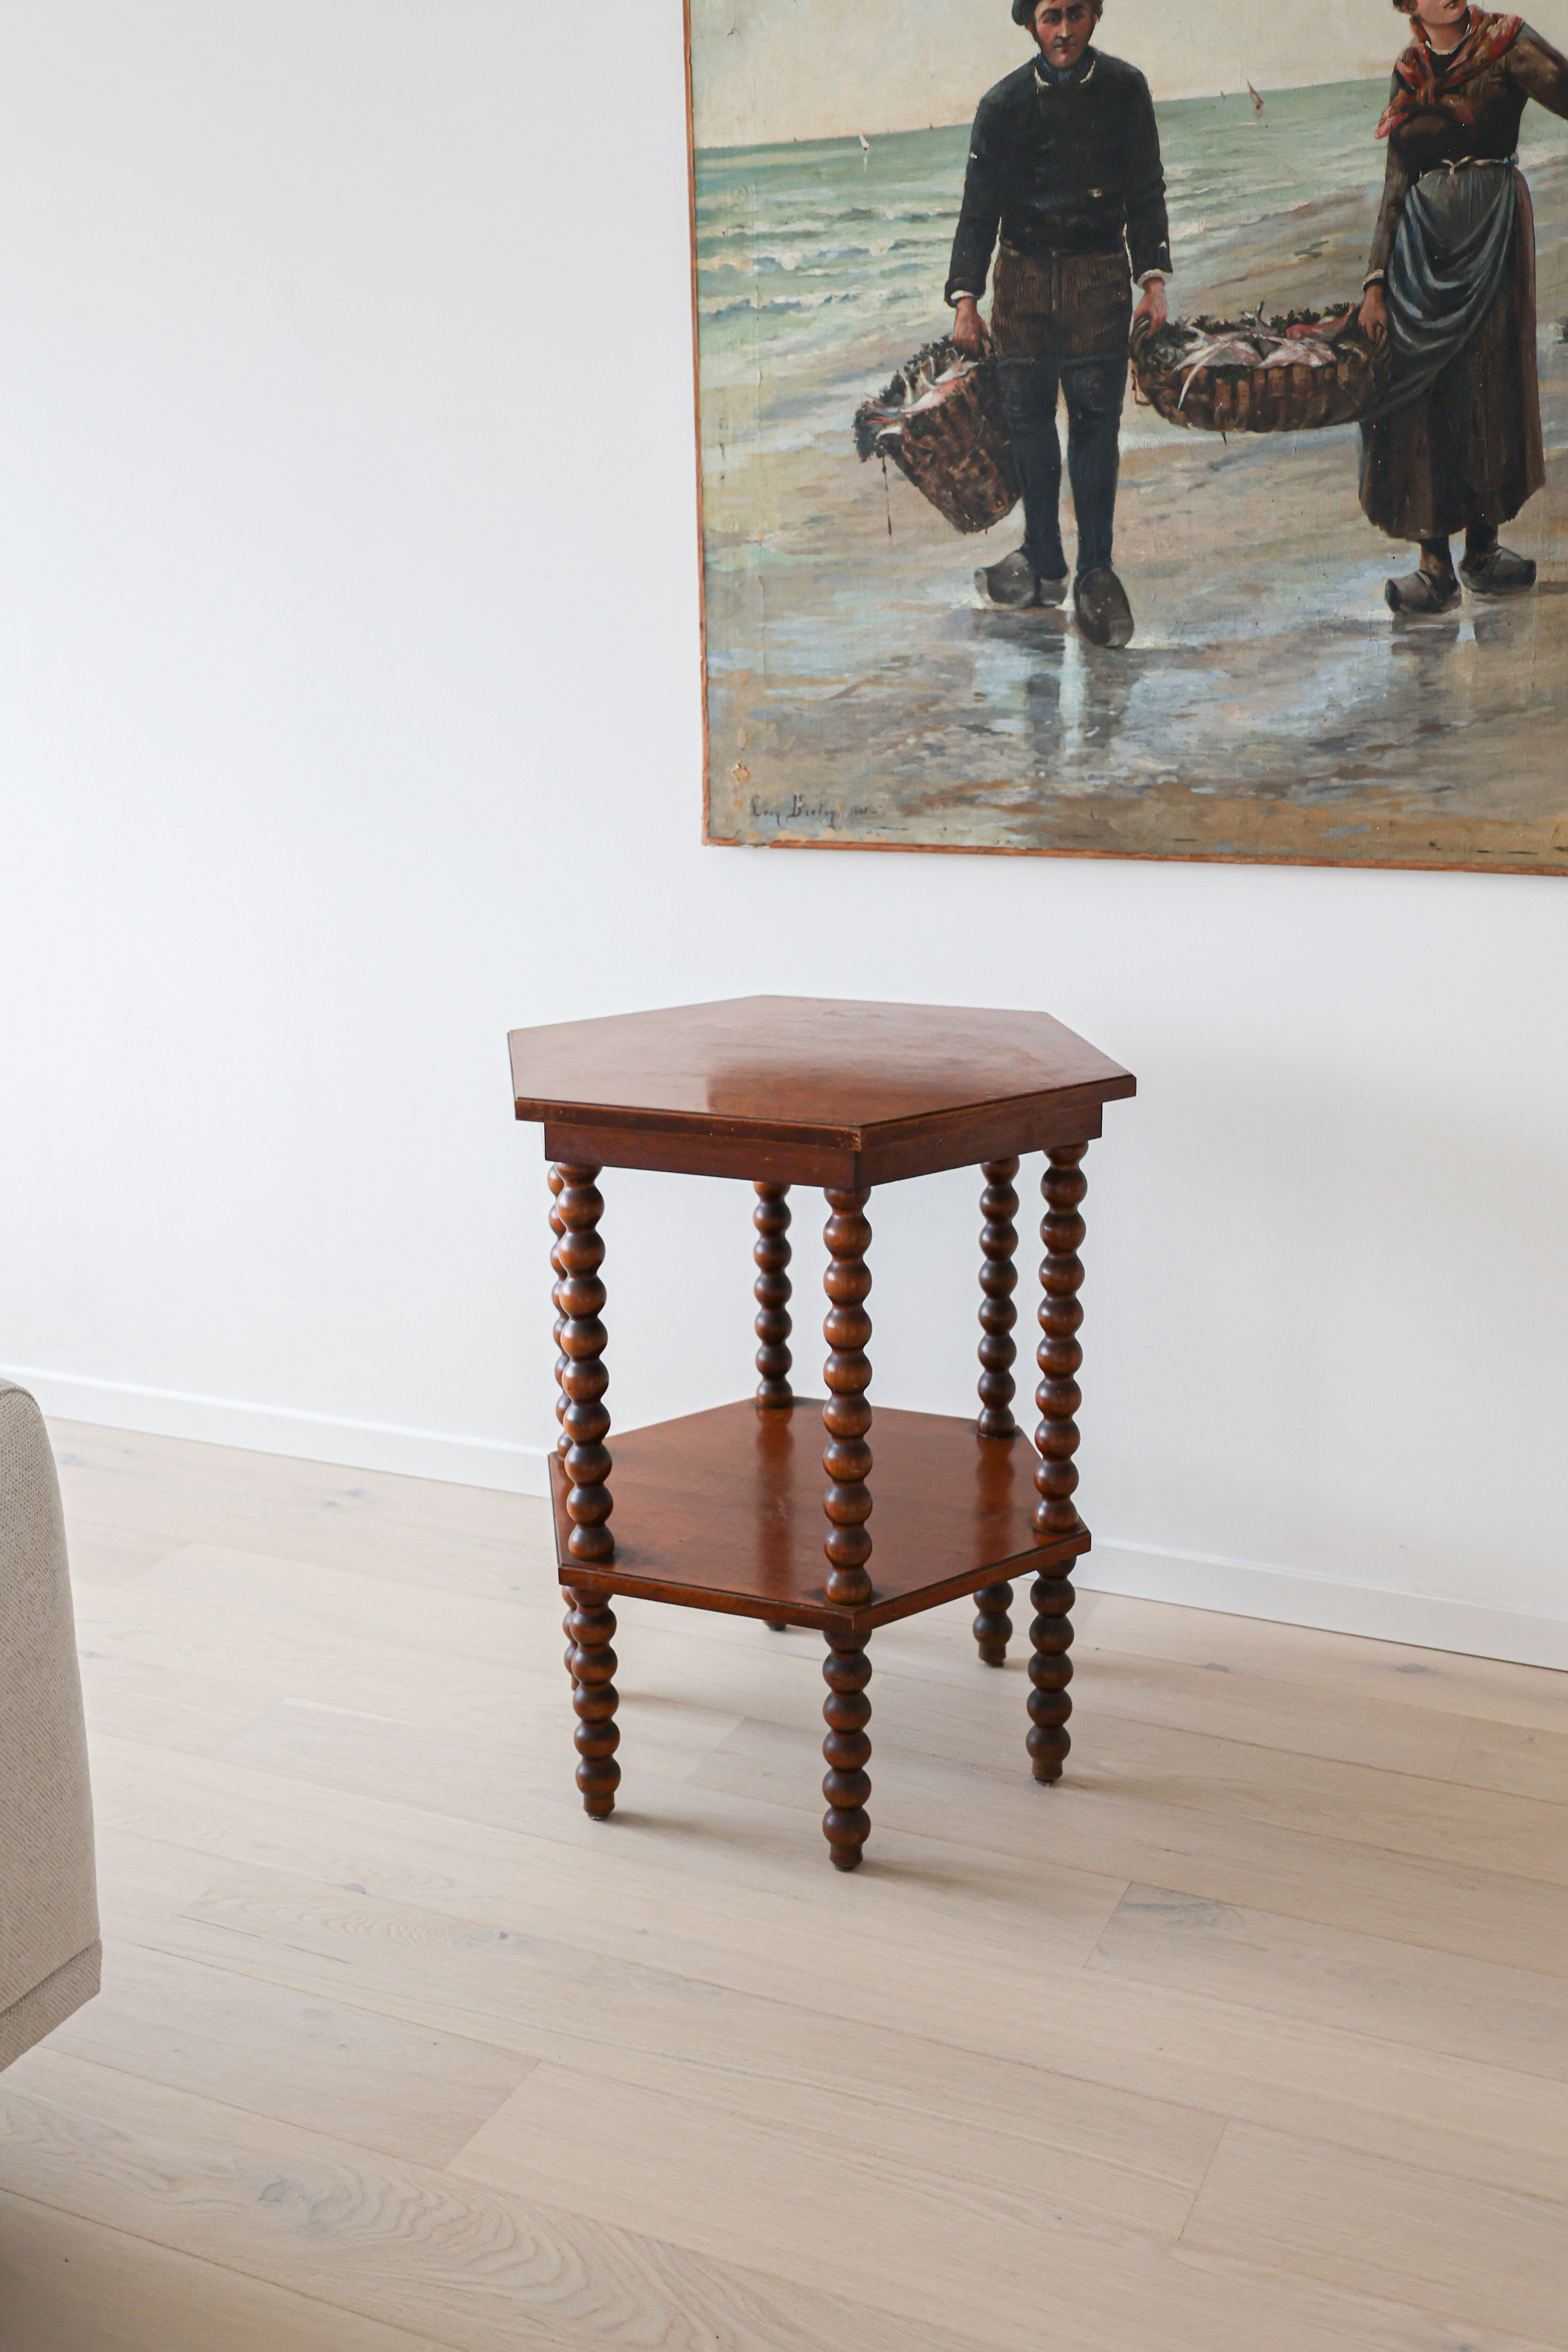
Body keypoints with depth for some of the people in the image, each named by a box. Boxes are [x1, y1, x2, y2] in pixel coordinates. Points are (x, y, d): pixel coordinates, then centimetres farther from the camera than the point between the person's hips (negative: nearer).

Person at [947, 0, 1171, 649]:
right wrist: (965, 298, -4)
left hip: (1098, 274, -1)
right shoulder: (1005, 103, 1)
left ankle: (1095, 569, -1)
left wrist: (1154, 278, -4)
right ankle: (1043, 561, 12)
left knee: (1095, 418, -7)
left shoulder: (1124, 90, 2)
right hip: (1023, 273, 1)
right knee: (1028, 416, 2)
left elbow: (1145, 193, 6)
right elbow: (980, 207, 3)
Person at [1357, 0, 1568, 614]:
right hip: (1421, 236, 3)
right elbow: (1396, 184, 12)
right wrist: (1376, 281, 6)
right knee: (1419, 391, -2)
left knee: (1486, 384, 0)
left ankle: (1482, 548, 11)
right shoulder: (1409, 72, 13)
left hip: (1490, 234, -3)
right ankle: (1434, 562, 1)